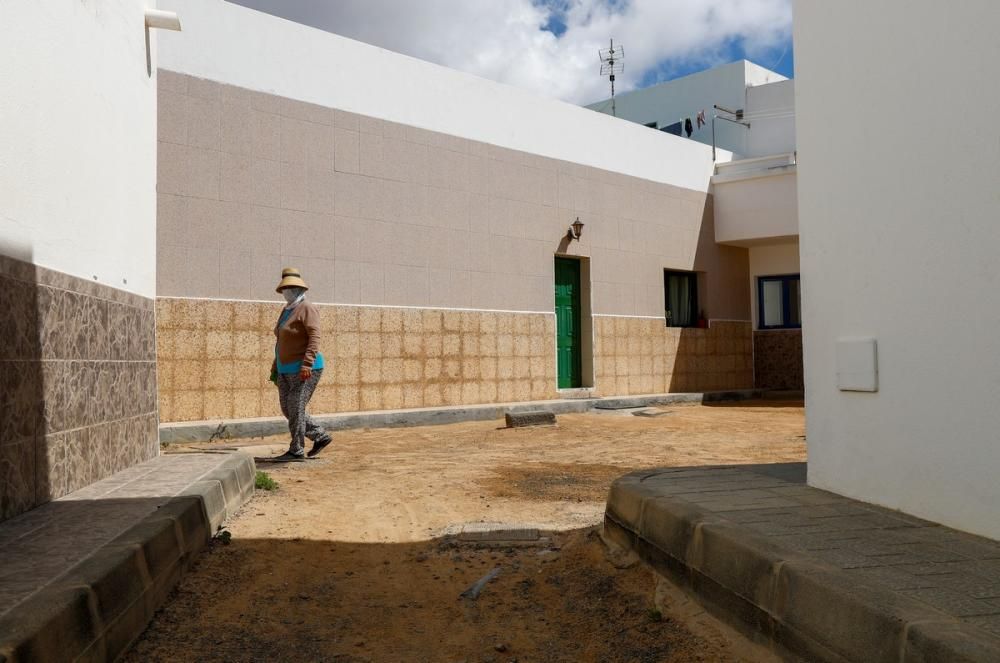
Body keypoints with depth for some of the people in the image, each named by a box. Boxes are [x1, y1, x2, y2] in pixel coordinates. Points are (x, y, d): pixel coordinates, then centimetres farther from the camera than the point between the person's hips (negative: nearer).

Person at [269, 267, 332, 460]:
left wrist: (306, 364, -31)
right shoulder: (286, 311, 15)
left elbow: (315, 337, -22)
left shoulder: (307, 309, -12)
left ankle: (297, 451, -1)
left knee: (295, 408, -10)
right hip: (288, 370, 9)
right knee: (287, 410, 8)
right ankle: (321, 437, 18)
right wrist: (276, 367, 18)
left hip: (305, 370, -9)